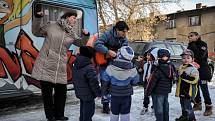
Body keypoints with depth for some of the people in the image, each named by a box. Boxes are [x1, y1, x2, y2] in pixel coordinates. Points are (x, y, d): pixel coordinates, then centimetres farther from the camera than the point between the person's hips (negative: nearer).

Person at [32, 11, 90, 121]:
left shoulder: (72, 34, 11)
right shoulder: (51, 26, 1)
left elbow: (81, 43, 17)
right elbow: (38, 30, 15)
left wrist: (86, 35, 2)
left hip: (60, 67, 4)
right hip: (45, 65, -3)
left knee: (61, 91, 8)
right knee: (46, 92, 5)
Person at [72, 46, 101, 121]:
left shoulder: (75, 65, 1)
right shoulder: (89, 68, -26)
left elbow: (74, 79, 13)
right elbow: (94, 83, -21)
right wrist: (98, 93, -8)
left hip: (79, 93, 8)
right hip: (88, 95, -8)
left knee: (83, 111, 24)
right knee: (88, 112, 4)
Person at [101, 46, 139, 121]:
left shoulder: (111, 68, -20)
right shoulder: (132, 69, -19)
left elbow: (105, 81, -8)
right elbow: (135, 81, -3)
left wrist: (104, 91, 8)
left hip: (114, 95, 0)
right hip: (127, 96, 0)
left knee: (114, 114, 18)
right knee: (125, 114, 15)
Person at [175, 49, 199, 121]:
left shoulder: (194, 69, -13)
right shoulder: (181, 68, 11)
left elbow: (194, 80, -25)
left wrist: (184, 76, -28)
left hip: (189, 91, -8)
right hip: (182, 90, 8)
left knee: (187, 105, -5)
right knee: (183, 105, 19)